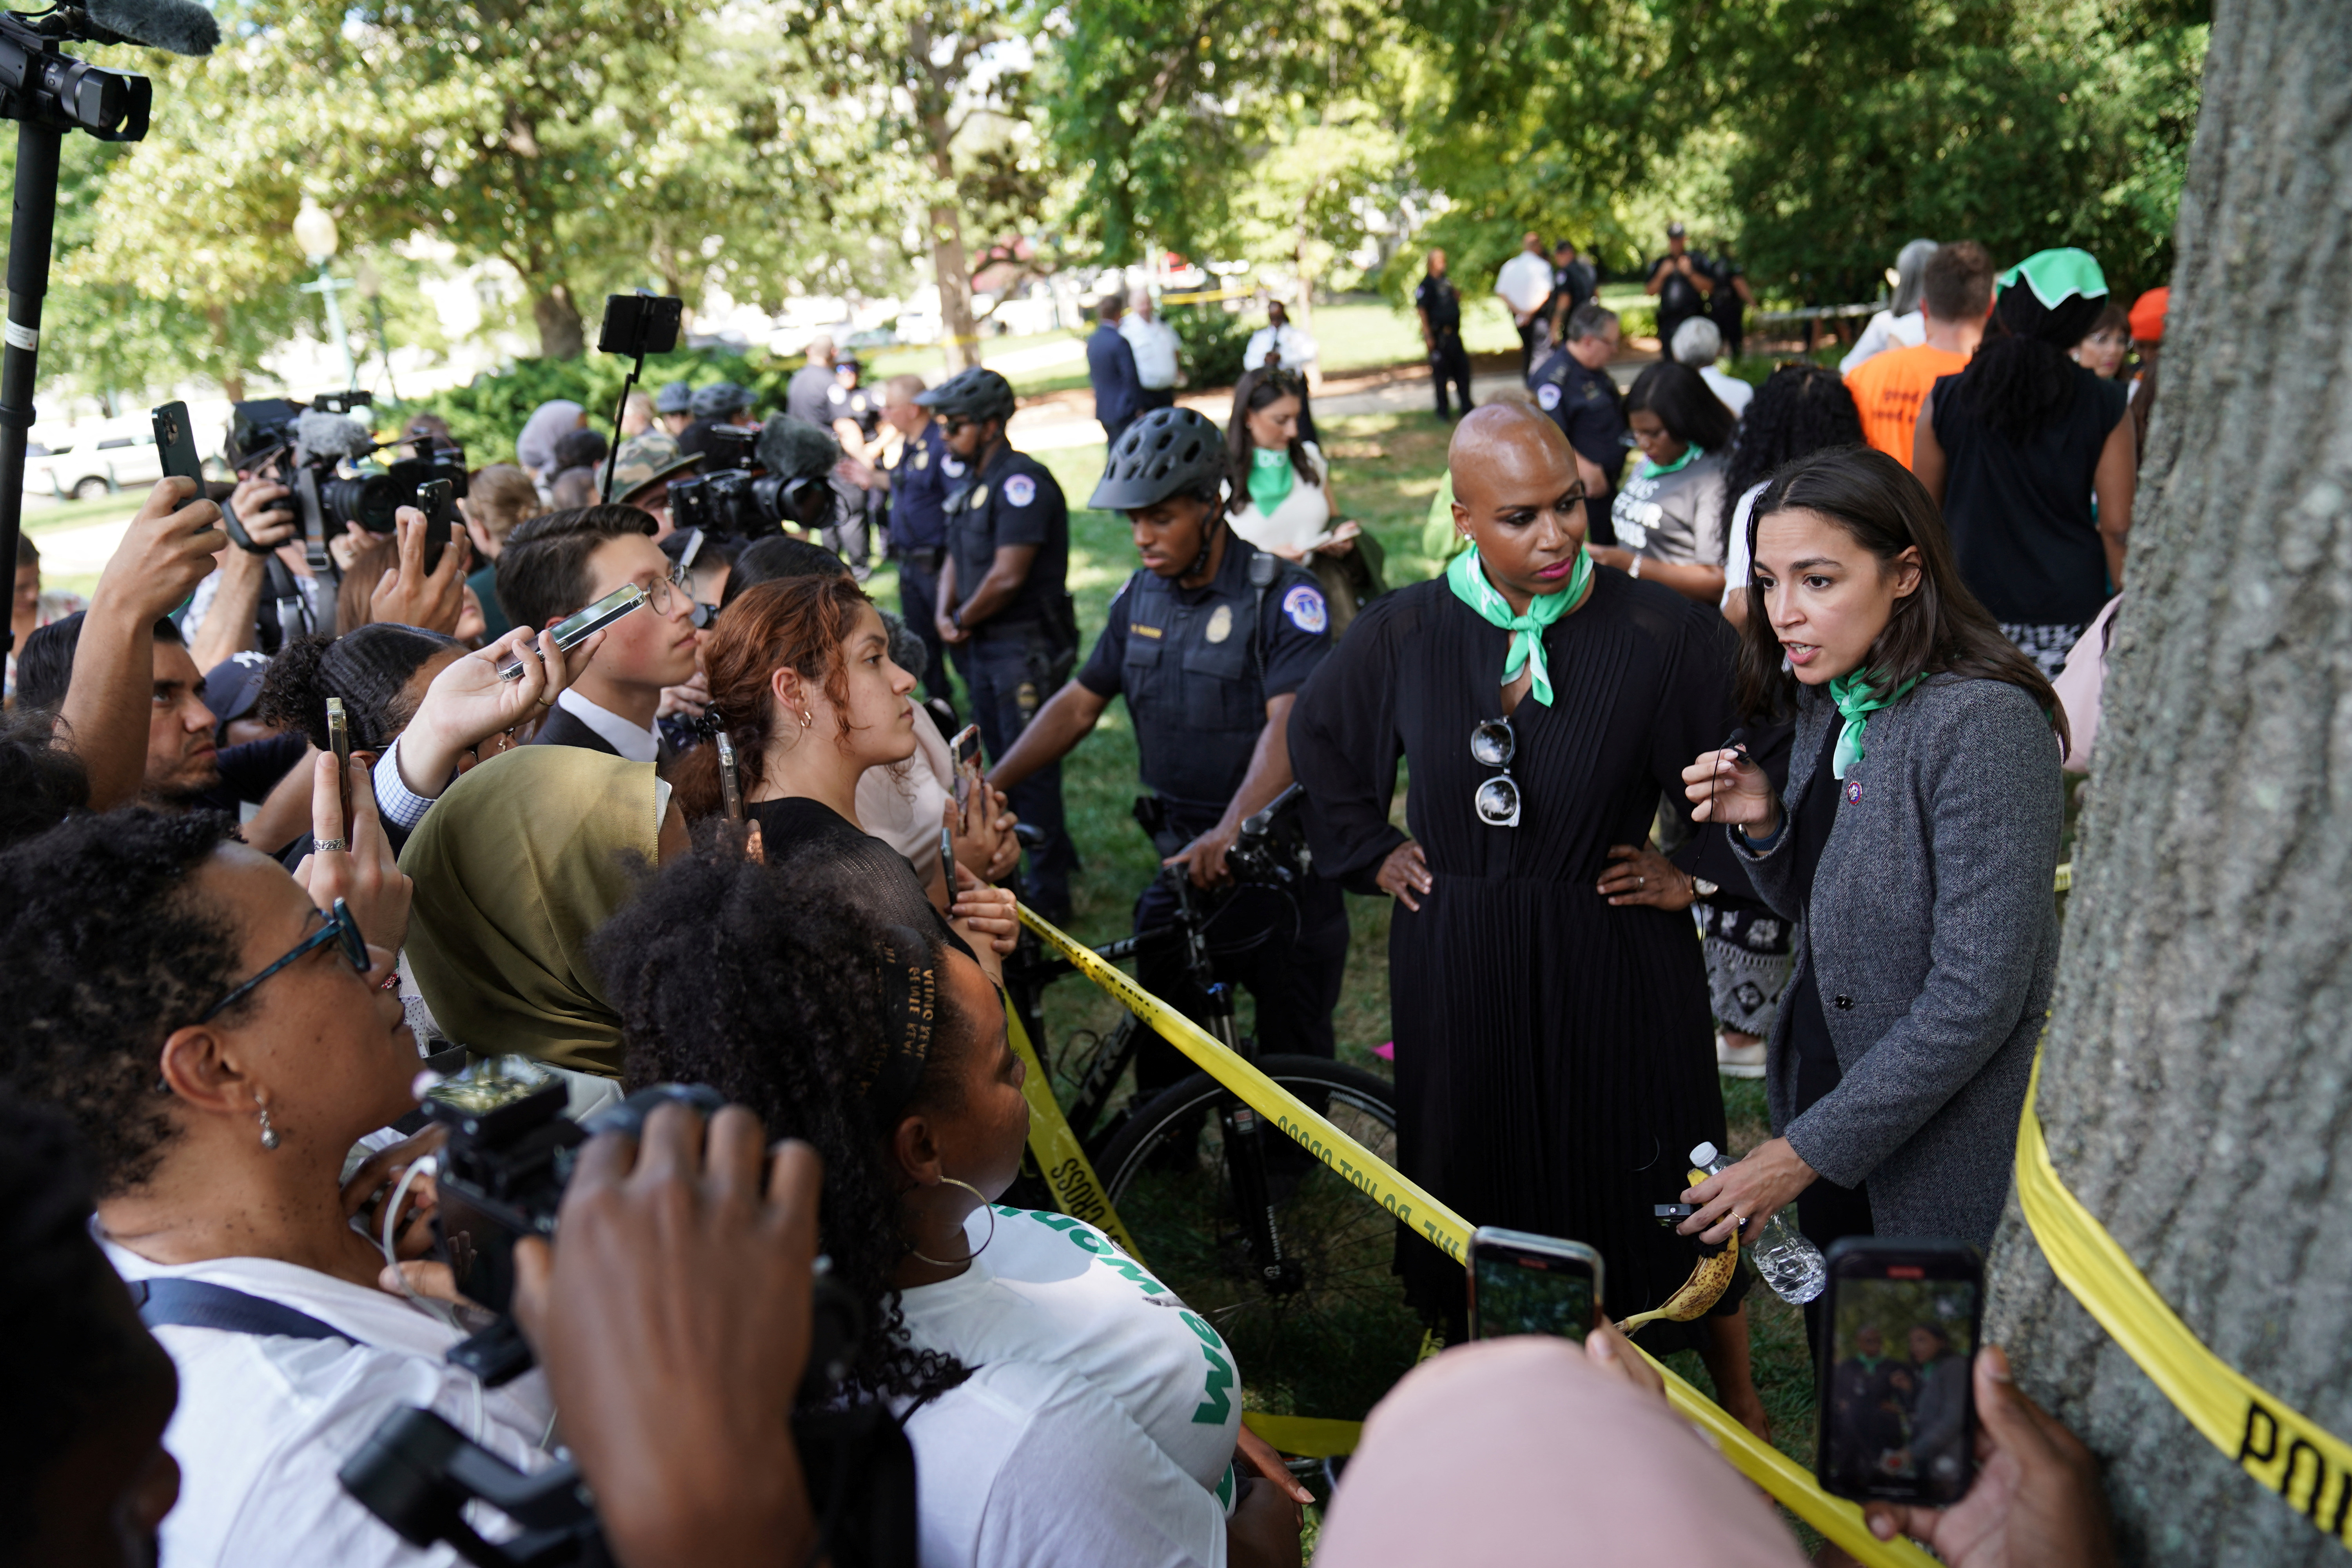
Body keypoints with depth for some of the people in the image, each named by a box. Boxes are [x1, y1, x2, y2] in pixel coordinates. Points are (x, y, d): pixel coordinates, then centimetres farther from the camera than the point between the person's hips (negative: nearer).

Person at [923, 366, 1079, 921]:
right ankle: (1057, 854, 34)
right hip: (983, 646, 10)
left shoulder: (1021, 480, -17)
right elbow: (956, 559, 15)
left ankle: (1049, 893, 6)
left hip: (1026, 645, -10)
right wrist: (946, 614, -3)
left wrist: (965, 619, -9)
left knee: (1031, 767, -3)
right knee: (1004, 762, 18)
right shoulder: (969, 482, 13)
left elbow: (1007, 576, -23)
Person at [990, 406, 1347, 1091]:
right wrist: (987, 788, -2)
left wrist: (1231, 831, -43)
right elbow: (1079, 705, 9)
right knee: (1161, 1052, 10)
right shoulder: (1141, 597, 5)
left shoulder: (1281, 596, -16)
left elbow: (1289, 722, -29)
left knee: (1292, 1054, 7)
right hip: (1181, 858, 5)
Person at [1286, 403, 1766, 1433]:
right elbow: (1317, 738, 14)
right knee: (1482, 1191, 15)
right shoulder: (1404, 632, -5)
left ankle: (1737, 1401, 31)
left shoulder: (1662, 632, -13)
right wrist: (1371, 849, 9)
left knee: (1663, 1193, 9)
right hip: (1456, 966, 2)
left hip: (1615, 960, -2)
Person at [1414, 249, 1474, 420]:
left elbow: (1455, 301, 26)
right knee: (1440, 372, 0)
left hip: (1453, 333, 7)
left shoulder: (1446, 281, 15)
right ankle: (1442, 410, 9)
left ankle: (1467, 406, 20)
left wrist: (1457, 295, 3)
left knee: (1462, 369, 10)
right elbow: (1421, 311, -13)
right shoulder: (1425, 285, -7)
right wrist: (1428, 336, -18)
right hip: (1438, 335, -7)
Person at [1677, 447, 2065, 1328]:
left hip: (1940, 1148, -7)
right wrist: (1760, 825, -9)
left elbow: (1976, 995, -25)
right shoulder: (1828, 701, 2)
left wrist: (1807, 1152, -20)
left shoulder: (1983, 722, -24)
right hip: (1826, 1095, 7)